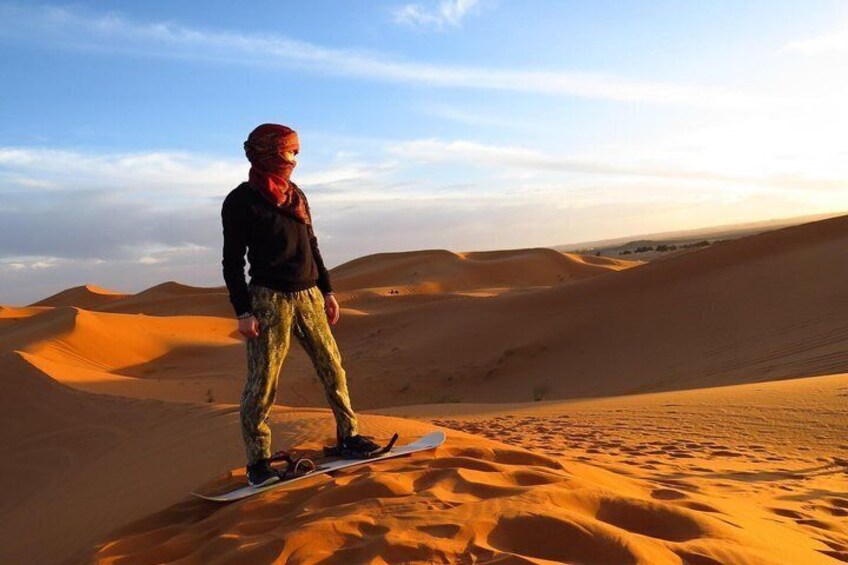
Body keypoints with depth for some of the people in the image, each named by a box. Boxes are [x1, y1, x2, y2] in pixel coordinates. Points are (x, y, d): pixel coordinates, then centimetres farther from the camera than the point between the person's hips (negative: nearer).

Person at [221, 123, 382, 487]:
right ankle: (258, 460, 8)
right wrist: (242, 312, -12)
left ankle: (348, 435, 20)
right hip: (269, 299, -6)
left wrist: (326, 291, 18)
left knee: (332, 368, 7)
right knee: (262, 382, -4)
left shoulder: (296, 195, 15)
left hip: (309, 295, 6)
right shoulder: (241, 201, -3)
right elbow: (232, 261, -6)